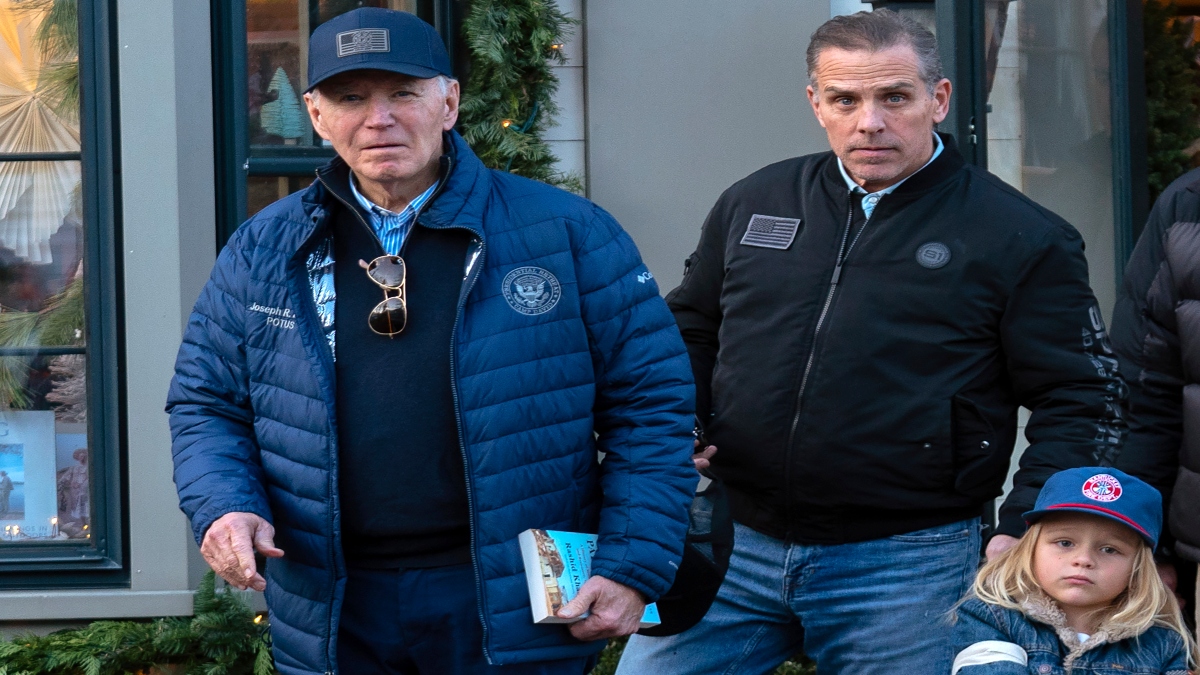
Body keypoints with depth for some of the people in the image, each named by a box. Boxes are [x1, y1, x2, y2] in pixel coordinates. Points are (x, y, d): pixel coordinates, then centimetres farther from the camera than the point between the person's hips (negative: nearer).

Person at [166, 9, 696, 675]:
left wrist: (632, 567, -9)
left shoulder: (565, 232, -2)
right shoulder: (262, 250, 6)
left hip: (516, 611, -2)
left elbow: (649, 399, -1)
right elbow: (205, 404, 13)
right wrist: (223, 507, -8)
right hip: (331, 618, 2)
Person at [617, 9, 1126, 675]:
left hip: (908, 564, -3)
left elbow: (1081, 403, -1)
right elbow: (689, 333, 22)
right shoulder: (751, 204, 10)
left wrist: (1023, 533, -12)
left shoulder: (1022, 238, -2)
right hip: (731, 545, 3)